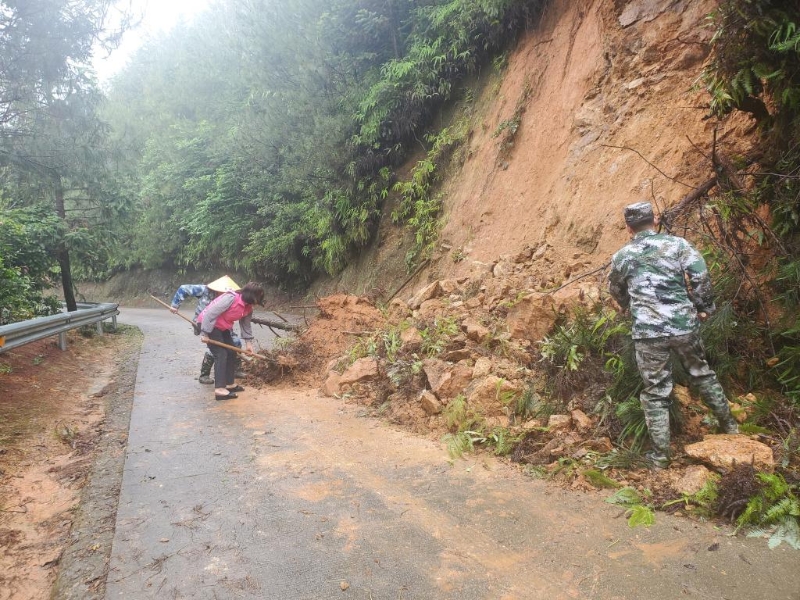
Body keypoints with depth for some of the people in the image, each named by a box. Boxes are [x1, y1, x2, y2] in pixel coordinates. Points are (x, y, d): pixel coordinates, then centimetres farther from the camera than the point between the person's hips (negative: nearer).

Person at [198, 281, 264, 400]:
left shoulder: (248, 308, -3)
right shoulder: (231, 298, -30)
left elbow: (246, 324, 11)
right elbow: (210, 313, -29)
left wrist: (248, 342, 5)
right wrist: (205, 333, -27)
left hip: (222, 327, 9)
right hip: (208, 324, -9)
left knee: (231, 353, 11)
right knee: (221, 354, -15)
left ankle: (230, 384, 23)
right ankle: (219, 390, -17)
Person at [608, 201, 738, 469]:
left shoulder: (621, 256, 5)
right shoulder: (677, 244, 1)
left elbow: (616, 291, 21)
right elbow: (701, 277, -9)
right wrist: (704, 307, 7)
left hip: (647, 332, -1)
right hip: (683, 325, 1)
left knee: (655, 392, 7)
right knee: (702, 373, 26)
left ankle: (660, 455, 12)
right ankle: (728, 424, 42)